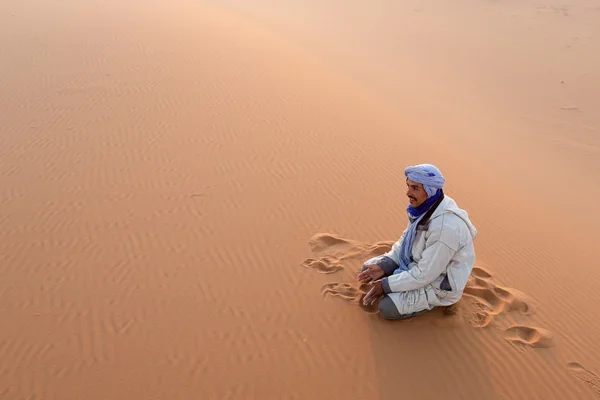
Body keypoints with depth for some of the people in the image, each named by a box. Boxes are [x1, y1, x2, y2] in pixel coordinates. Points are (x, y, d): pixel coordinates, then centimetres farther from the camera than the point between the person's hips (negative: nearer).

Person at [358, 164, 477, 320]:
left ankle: (433, 300, 2)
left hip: (440, 283, -8)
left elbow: (425, 274, -29)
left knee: (387, 308, -19)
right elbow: (406, 239, 5)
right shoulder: (423, 206, -9)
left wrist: (386, 285, -21)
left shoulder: (445, 226, -36)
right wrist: (383, 266, -7)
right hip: (418, 263, 8)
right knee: (368, 268, 6)